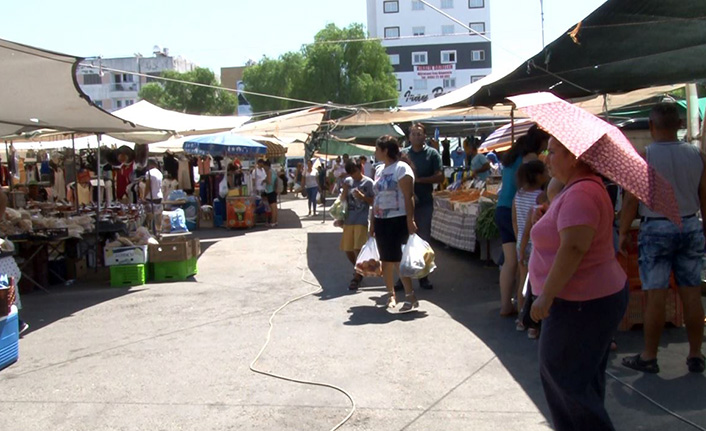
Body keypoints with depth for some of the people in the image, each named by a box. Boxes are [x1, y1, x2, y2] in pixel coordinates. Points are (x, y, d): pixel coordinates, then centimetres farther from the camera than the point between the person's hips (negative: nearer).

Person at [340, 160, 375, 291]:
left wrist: (362, 196, -18)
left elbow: (374, 202, -5)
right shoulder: (348, 181, 9)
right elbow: (342, 200, 11)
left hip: (362, 221, -5)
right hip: (348, 220, 5)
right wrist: (345, 190, -6)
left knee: (358, 249, -12)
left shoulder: (368, 182, -5)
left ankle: (357, 277, 1)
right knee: (348, 249, 11)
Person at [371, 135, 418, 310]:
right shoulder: (379, 169, 14)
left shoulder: (402, 168, -10)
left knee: (398, 260, -10)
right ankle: (391, 295, 21)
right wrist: (372, 222, 16)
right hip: (381, 221, 8)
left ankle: (410, 296, -3)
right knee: (386, 260, 10)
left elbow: (409, 197, -15)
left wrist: (410, 221, -21)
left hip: (397, 220, -8)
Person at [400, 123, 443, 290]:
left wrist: (419, 179, -14)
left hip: (424, 203, -1)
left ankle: (423, 276, 14)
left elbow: (440, 177, -5)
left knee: (423, 239, 5)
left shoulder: (432, 154, 2)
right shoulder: (403, 153, 7)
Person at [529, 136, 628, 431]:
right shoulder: (581, 188, 13)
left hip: (582, 304, -11)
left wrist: (546, 295, -28)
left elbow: (573, 248, -31)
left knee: (564, 377, 1)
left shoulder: (580, 195, -22)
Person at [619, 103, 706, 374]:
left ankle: (649, 357, 10)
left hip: (656, 229, -4)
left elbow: (631, 200, -10)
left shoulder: (642, 157, -11)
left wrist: (623, 233, 0)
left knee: (656, 296, 1)